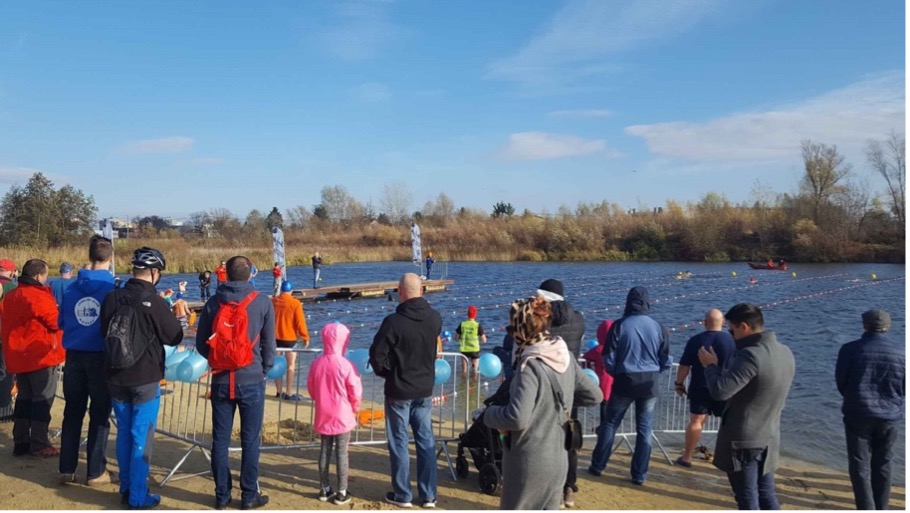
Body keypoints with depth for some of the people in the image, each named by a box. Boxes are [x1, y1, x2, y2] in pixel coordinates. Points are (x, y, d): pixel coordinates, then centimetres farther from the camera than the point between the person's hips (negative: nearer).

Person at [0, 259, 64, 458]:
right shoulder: (39, 297, -17)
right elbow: (56, 322, -12)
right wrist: (58, 312, 9)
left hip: (18, 357, 8)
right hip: (40, 356, -8)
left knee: (24, 398, 15)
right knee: (43, 399, -1)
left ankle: (20, 442, 19)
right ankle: (39, 445, 1)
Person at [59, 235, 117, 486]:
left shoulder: (72, 287, 2)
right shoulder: (113, 289, -11)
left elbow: (61, 322, 9)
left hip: (74, 355, 4)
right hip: (101, 357, -4)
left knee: (72, 412, 14)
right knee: (100, 414, 5)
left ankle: (67, 469, 20)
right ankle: (96, 472, 10)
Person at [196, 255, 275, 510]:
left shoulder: (213, 302, 0)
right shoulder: (262, 303, -6)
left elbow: (201, 344, 5)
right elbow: (269, 344, -1)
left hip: (221, 381, 2)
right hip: (251, 381, -2)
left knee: (220, 439, 12)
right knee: (250, 440, 7)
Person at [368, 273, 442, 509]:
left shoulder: (393, 322, -21)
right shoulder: (435, 318, -6)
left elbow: (376, 355, -15)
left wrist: (386, 372, 3)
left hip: (399, 391, -4)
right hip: (425, 389, 4)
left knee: (399, 442, 9)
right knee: (426, 440, 13)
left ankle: (402, 495, 19)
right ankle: (429, 495, 21)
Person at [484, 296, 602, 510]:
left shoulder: (530, 365, -22)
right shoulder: (565, 356, 0)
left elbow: (517, 418, -30)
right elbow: (594, 395, 9)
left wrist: (490, 413, -12)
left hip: (529, 461, -7)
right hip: (557, 459, 7)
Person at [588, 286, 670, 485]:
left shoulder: (619, 326, -9)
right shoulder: (658, 327, -3)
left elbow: (609, 359, -5)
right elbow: (665, 361, 5)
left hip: (625, 381, -1)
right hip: (651, 383, 2)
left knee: (610, 423, 13)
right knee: (644, 428, 11)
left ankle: (598, 466, 21)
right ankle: (640, 474, 14)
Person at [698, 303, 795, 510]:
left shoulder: (751, 355, -26)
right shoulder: (785, 353, 3)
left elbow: (720, 391, -29)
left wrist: (710, 365, -11)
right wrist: (721, 366, 12)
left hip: (743, 441, -8)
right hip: (769, 438, 8)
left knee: (748, 501, 6)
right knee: (767, 497, 19)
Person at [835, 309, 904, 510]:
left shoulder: (851, 349, -11)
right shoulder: (902, 351, -4)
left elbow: (840, 382, -1)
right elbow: (904, 387, 4)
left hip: (858, 415, -3)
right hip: (890, 417, 3)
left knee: (860, 467, 5)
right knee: (882, 466, 17)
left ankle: (867, 509, 1)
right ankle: (881, 509, 26)